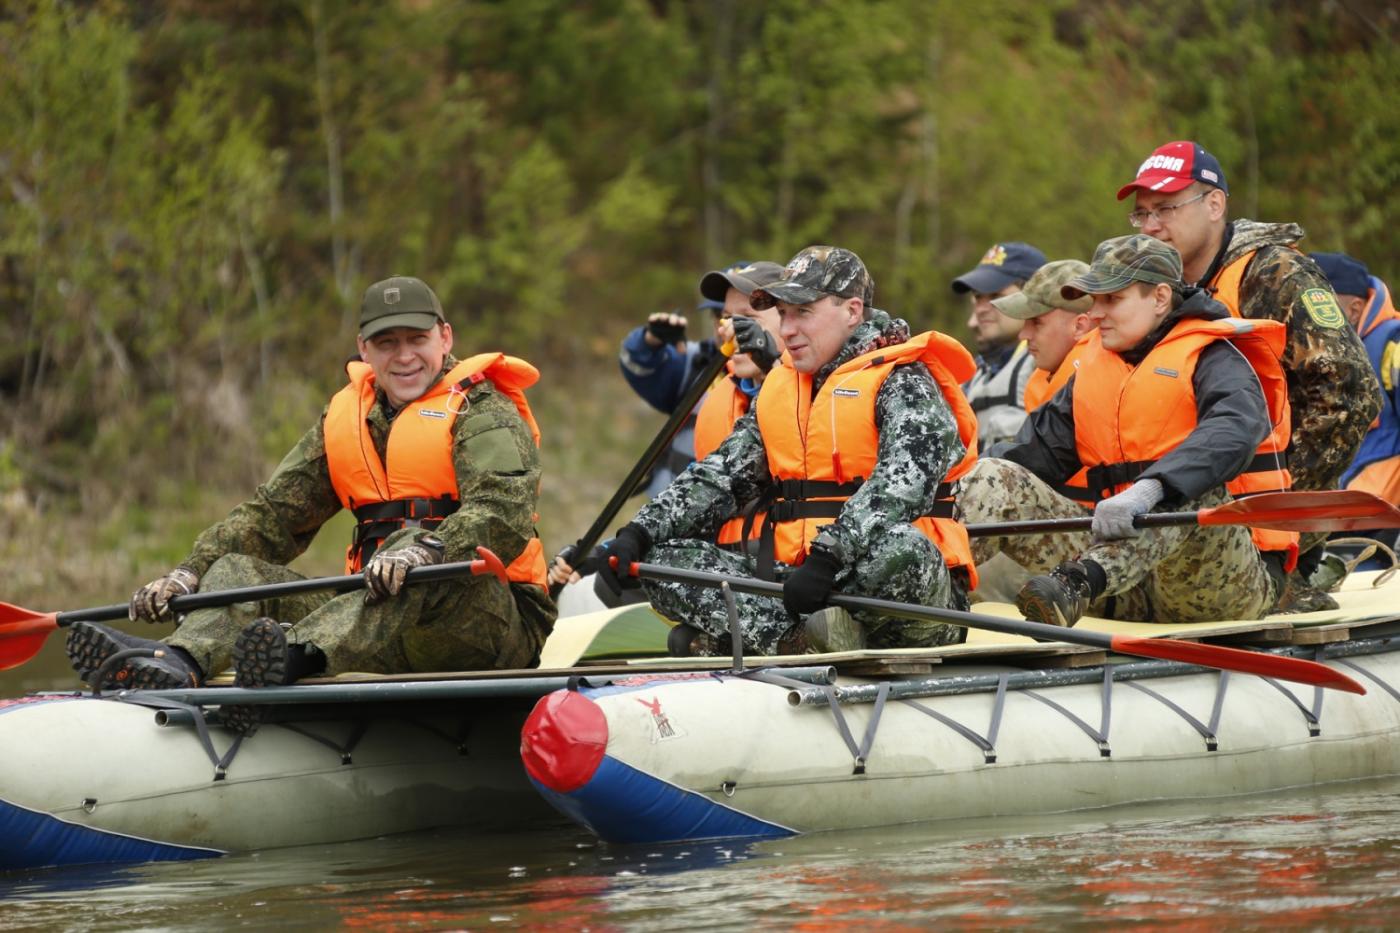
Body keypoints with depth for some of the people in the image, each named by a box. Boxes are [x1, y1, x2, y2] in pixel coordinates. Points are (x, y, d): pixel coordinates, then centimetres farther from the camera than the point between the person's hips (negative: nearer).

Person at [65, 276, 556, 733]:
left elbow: (504, 514, -22)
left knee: (427, 571, -38)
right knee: (239, 569, -7)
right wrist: (189, 573, -5)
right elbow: (271, 513, 11)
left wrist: (422, 552, -41)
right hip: (377, 610, 6)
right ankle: (179, 664, -41)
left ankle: (296, 657, -62)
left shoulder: (483, 414, -3)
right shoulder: (345, 418, 17)